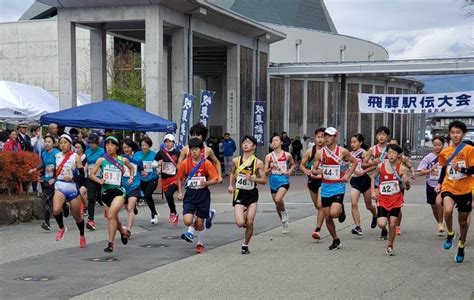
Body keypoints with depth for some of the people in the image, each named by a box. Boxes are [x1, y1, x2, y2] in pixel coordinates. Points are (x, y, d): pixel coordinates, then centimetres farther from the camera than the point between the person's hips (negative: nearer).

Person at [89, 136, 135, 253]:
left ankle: (110, 244, -17)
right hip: (105, 191, 3)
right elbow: (91, 174, 0)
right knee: (113, 218, 14)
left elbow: (132, 168, 24)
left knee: (111, 216, -21)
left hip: (118, 191, -3)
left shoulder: (123, 160, 3)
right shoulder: (101, 160, 1)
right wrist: (99, 180, -18)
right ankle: (124, 231, 46)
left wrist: (131, 177, 9)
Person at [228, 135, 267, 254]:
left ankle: (245, 245, 19)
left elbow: (264, 180, -3)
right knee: (240, 223, -13)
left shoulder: (258, 163, -6)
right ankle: (243, 215, 24)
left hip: (252, 195, 0)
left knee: (249, 223, -3)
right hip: (239, 194, 0)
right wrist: (231, 185, 5)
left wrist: (253, 178, -20)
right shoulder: (236, 161, 0)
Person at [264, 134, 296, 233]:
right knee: (277, 204, 11)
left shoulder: (287, 155, -2)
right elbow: (265, 172, 3)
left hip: (284, 181, -3)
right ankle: (284, 223, 32)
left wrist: (290, 171, -3)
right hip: (273, 181, 3)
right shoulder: (269, 156, 1)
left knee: (278, 199, -27)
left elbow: (293, 164, 16)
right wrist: (270, 168, -17)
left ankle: (284, 212, 5)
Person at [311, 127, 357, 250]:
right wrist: (318, 172, -17)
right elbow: (313, 170, 6)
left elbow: (355, 161, 10)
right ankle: (336, 240, 23)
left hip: (338, 187, -3)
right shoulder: (320, 153, 1)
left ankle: (341, 210, 15)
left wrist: (348, 175, 0)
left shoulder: (342, 151, -4)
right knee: (327, 217, 5)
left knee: (333, 213, -21)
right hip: (325, 187, 3)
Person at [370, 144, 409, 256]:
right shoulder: (381, 166, -5)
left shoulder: (402, 168, -7)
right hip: (383, 200, 0)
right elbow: (373, 177, 12)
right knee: (382, 224, -12)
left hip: (396, 201, 0)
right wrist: (373, 191, 4)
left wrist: (405, 182, -27)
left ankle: (390, 246, 24)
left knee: (392, 225, 3)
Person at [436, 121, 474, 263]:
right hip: (449, 188, 1)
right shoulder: (445, 152, 3)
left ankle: (461, 247, 34)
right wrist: (439, 184, 8)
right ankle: (450, 234, -2)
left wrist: (461, 169, -27)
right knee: (448, 210, -29)